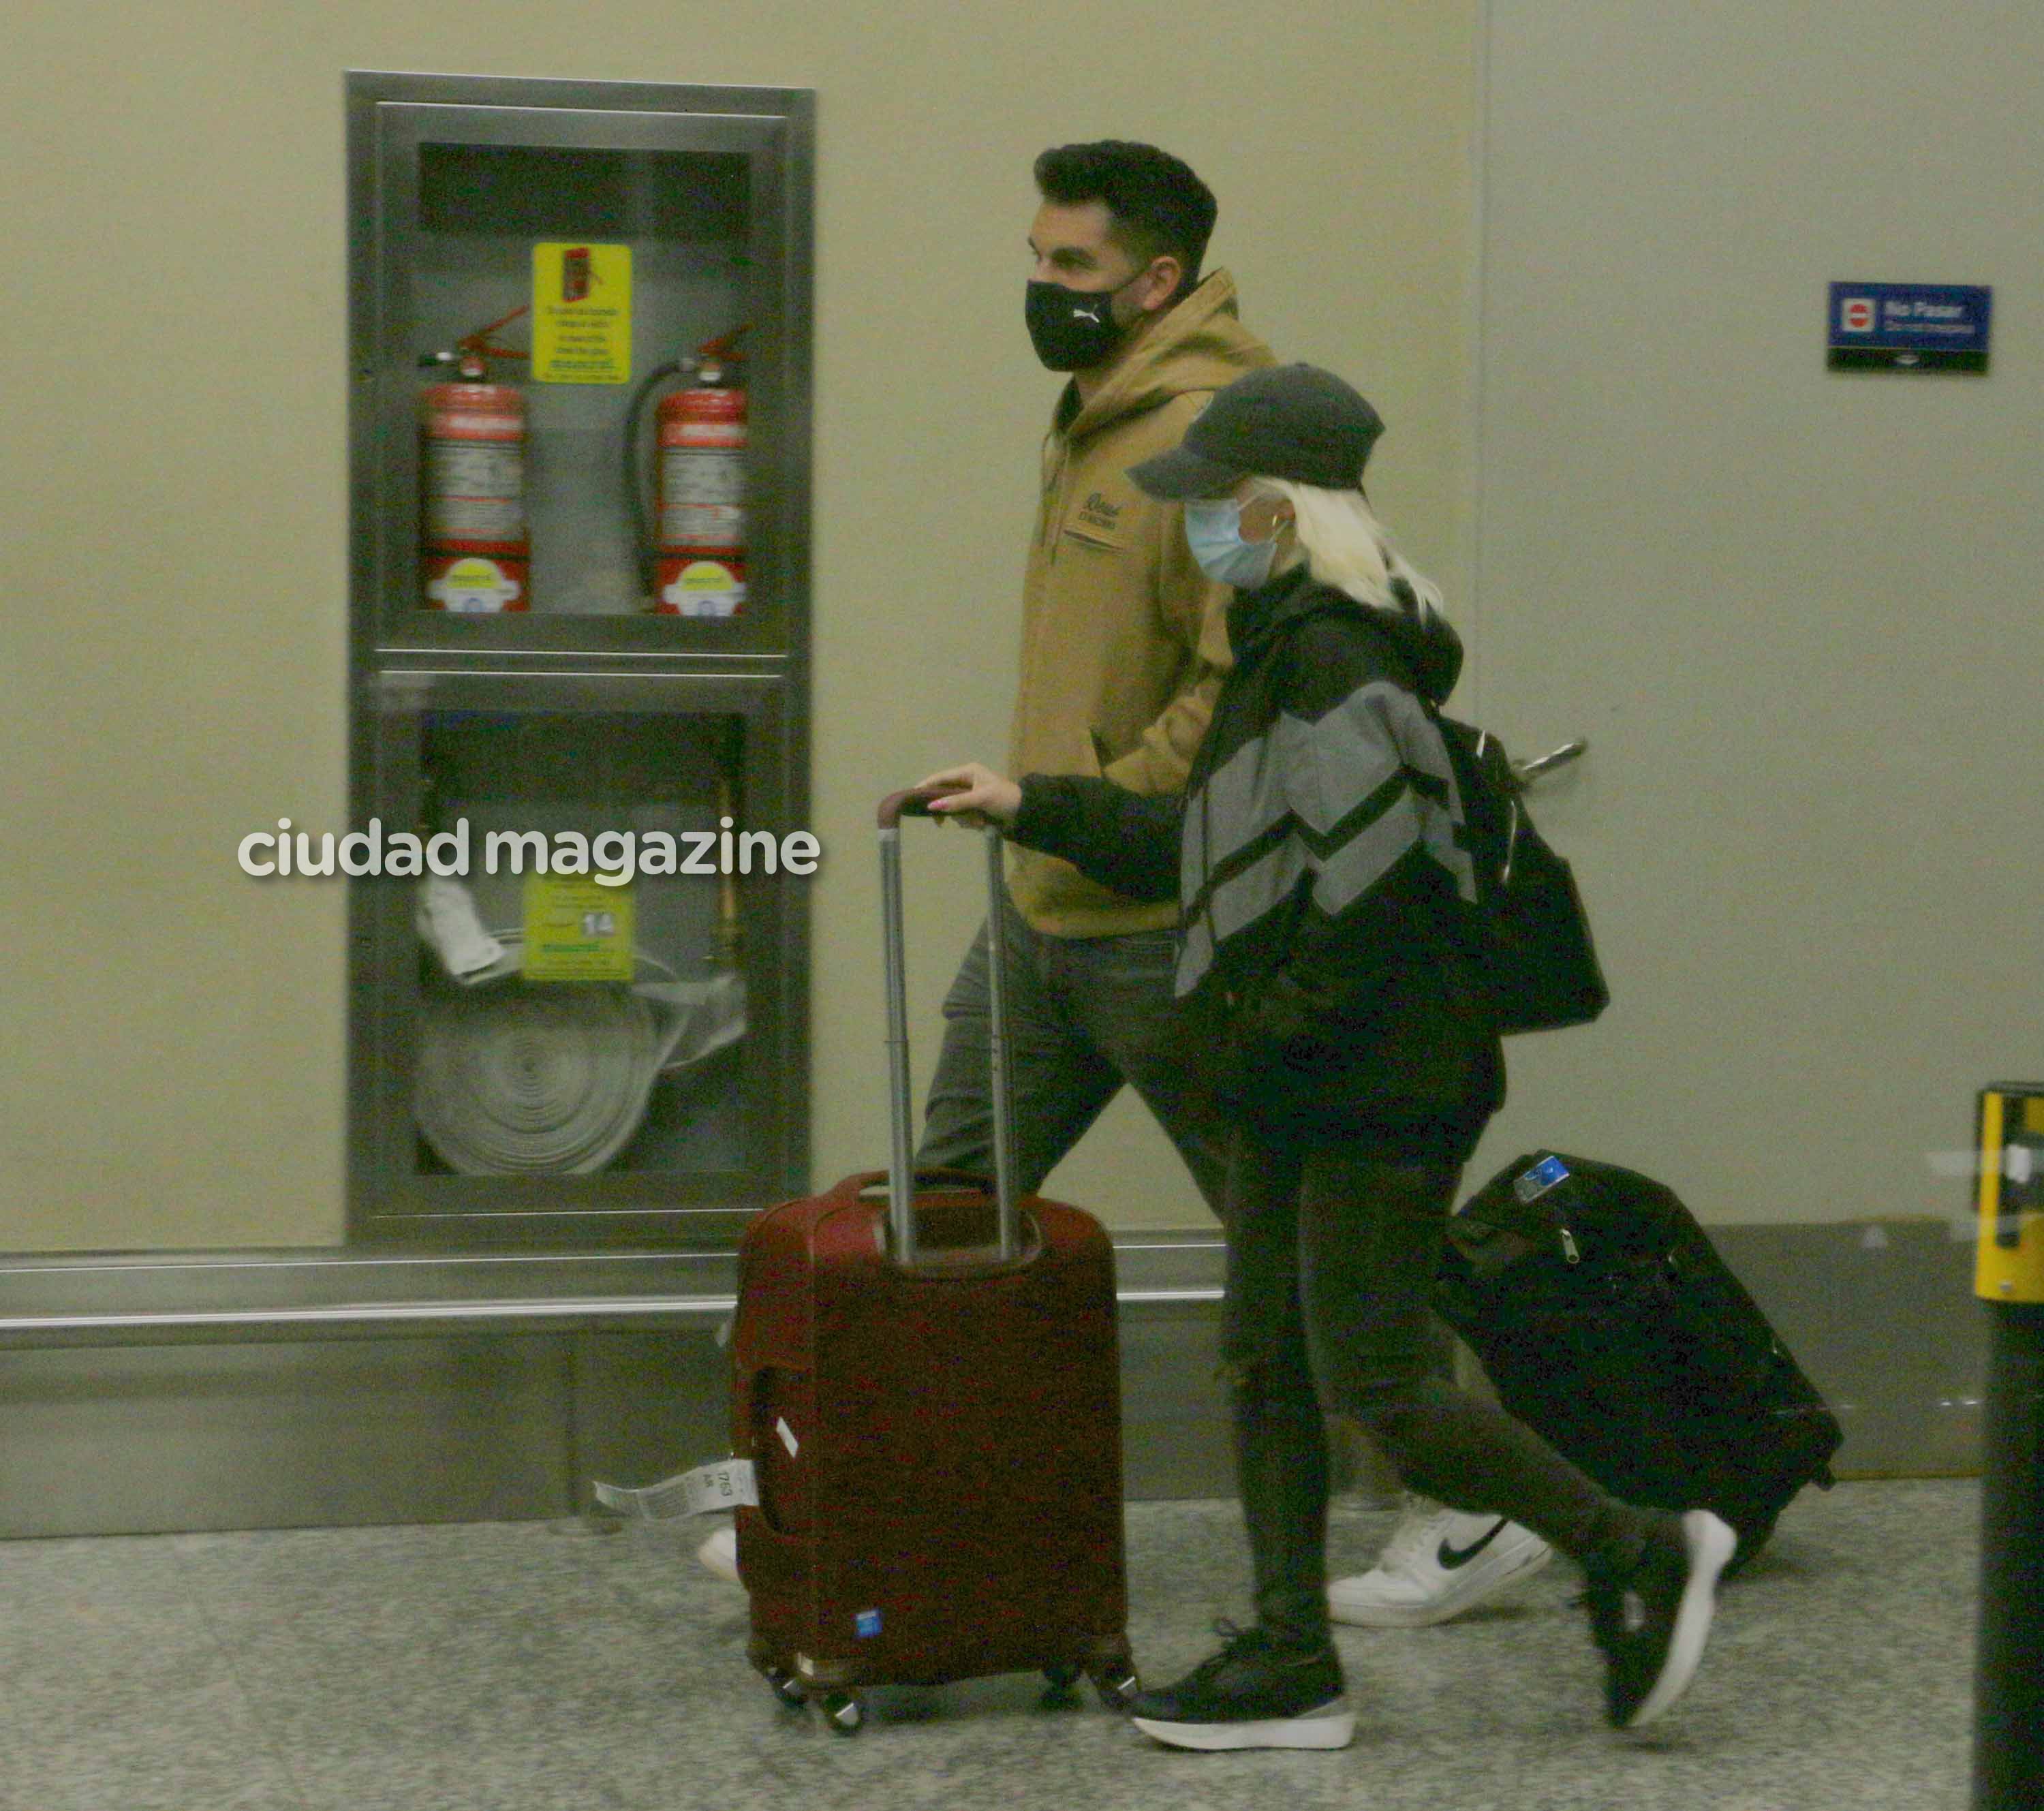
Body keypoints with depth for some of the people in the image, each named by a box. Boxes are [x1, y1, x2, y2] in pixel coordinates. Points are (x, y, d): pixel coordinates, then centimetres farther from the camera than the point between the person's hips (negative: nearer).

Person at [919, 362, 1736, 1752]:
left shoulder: (1335, 661, -19)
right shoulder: (1283, 648, 14)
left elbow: (1374, 882, -25)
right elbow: (1204, 848, 24)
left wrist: (1273, 1033, -17)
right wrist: (1033, 807, 23)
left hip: (1380, 1087, -11)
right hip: (1302, 1091, 11)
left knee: (1374, 1383, -6)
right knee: (1266, 1365, 12)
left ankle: (1639, 1554, 6)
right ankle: (1291, 1664, 19)